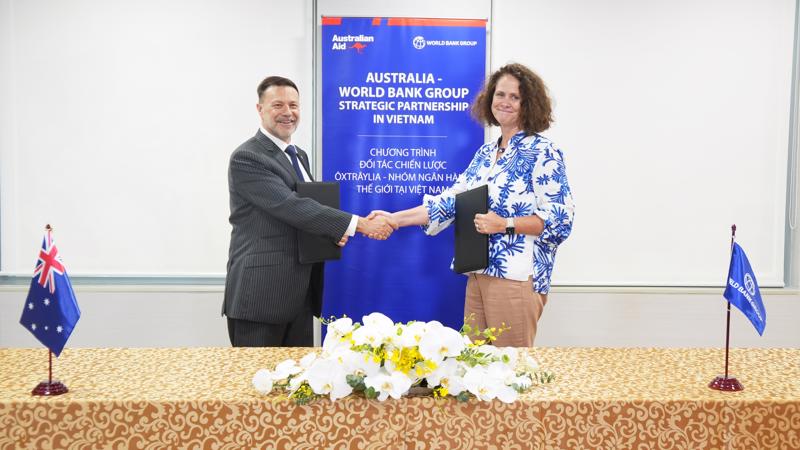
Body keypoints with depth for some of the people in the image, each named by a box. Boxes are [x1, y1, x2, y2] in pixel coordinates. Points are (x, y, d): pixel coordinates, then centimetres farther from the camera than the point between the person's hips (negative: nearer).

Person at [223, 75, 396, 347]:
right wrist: (358, 224, -23)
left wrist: (334, 230, -2)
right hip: (261, 294, -8)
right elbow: (291, 207, -22)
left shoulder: (299, 156, 16)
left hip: (300, 293, 8)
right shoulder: (247, 158, -13)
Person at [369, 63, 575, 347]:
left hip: (517, 277, -7)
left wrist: (505, 224, -23)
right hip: (479, 273, 7)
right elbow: (453, 200, 11)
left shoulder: (542, 152, -7)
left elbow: (560, 219, -13)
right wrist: (395, 219, 4)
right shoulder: (486, 153, 14)